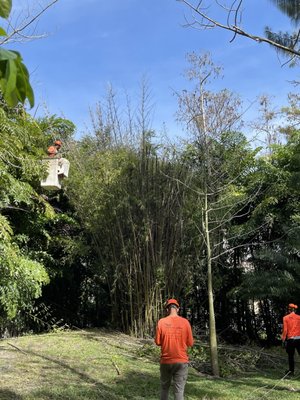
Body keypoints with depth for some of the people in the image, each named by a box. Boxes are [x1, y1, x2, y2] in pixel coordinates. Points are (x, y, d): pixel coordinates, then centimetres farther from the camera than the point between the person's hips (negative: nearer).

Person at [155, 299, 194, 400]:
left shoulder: (161, 322, -6)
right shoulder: (185, 322, -6)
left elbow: (158, 342, -2)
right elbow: (190, 343, -1)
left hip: (166, 361, 1)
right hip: (181, 361, -1)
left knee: (164, 387, 18)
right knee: (179, 390, 4)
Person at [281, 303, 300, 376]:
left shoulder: (286, 318, -2)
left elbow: (285, 330, -4)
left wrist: (283, 339, 4)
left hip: (290, 339, -1)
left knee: (291, 356, 9)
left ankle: (291, 371, 14)